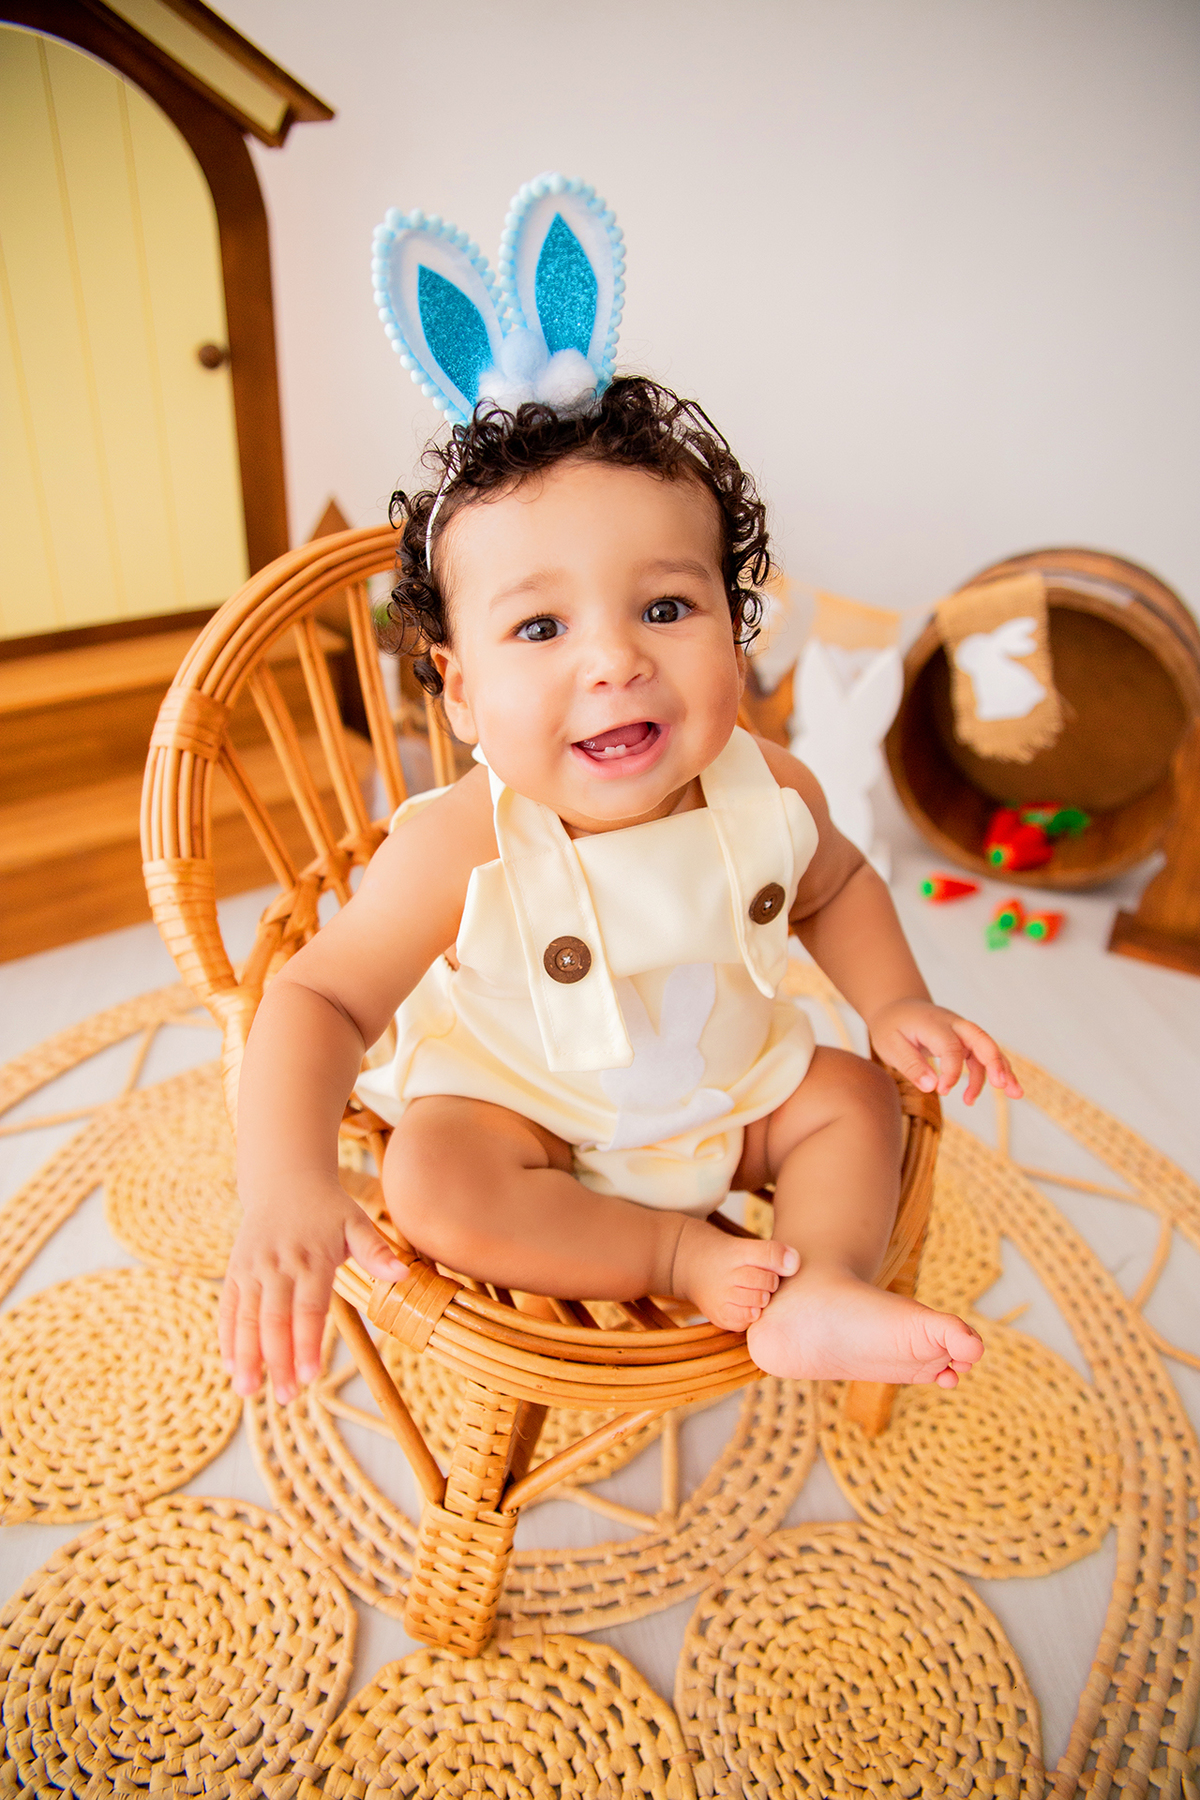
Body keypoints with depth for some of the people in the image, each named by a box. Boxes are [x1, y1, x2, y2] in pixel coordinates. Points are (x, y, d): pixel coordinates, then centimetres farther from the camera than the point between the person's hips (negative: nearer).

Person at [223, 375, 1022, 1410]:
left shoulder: (771, 792, -19)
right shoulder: (460, 852, -33)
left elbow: (835, 888, 4)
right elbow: (321, 998, -29)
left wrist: (896, 1003, -11)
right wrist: (288, 1189, -44)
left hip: (731, 1092, 4)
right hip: (519, 1108, -3)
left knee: (853, 1094, -3)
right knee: (432, 1178, -27)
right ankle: (680, 1253, -14)